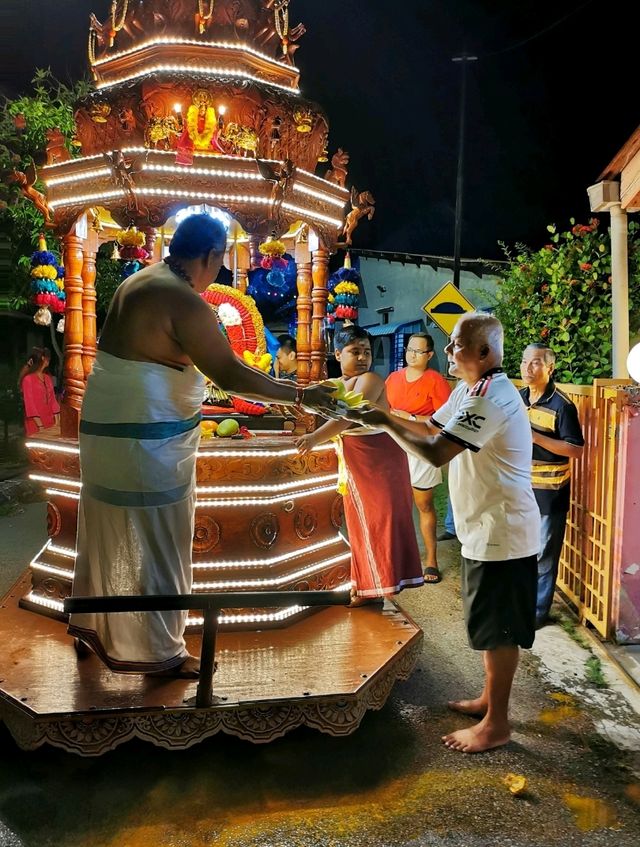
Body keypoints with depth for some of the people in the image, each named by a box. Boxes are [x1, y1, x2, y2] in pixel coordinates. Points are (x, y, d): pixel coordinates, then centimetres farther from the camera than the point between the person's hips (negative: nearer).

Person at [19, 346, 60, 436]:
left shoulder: (48, 378, 11)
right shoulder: (28, 379, -8)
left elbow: (53, 401, 9)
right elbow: (30, 405, -12)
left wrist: (57, 423, 0)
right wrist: (41, 427, -17)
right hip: (35, 426, -6)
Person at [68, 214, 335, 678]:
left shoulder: (143, 281, 9)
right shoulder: (183, 300, -20)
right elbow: (231, 375, -22)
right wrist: (301, 394, -15)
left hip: (109, 429, 10)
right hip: (147, 441, -10)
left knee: (107, 536, 22)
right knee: (157, 547, 3)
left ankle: (91, 626, 39)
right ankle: (162, 653, 18)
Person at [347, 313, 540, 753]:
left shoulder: (490, 395, -24)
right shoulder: (471, 390, 9)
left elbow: (437, 452, -30)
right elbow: (435, 430, 13)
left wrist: (383, 421, -20)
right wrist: (385, 418, 0)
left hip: (503, 532, -10)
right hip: (487, 529, 10)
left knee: (498, 628, 3)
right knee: (490, 623, 21)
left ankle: (497, 723, 17)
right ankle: (490, 698, 37)